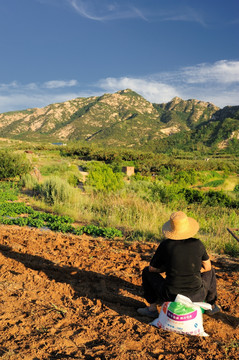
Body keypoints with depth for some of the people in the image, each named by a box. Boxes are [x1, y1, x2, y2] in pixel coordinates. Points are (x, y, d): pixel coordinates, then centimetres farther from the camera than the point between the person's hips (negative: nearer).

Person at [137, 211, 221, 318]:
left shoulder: (165, 245, -11)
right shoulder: (197, 244, -6)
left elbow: (152, 268, 1)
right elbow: (207, 266, 9)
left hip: (170, 296, -2)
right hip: (196, 297, 2)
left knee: (147, 271, 22)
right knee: (210, 271, 32)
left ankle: (152, 308, 23)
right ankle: (212, 306, 45)